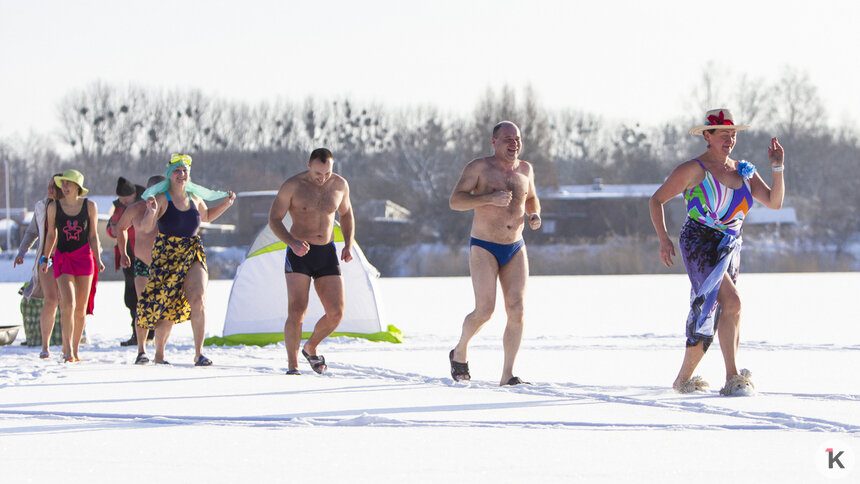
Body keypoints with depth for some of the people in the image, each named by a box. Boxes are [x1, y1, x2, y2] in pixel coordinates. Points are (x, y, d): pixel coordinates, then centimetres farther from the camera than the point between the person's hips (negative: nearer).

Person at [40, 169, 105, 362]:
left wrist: (98, 259, 1)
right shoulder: (54, 207, 3)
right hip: (63, 259, -1)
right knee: (68, 304, -17)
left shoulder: (90, 206, 3)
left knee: (81, 307, 4)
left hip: (84, 257, 1)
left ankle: (75, 350, 14)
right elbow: (51, 234, 13)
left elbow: (93, 235, 8)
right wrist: (45, 258, 13)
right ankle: (68, 350, -18)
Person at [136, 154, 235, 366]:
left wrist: (225, 204, 21)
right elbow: (146, 228, -16)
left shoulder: (195, 198, 11)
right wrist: (151, 212, -35)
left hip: (193, 255, 3)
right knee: (167, 308, -2)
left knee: (198, 300, -17)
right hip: (167, 255, -3)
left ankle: (199, 353, -13)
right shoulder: (161, 199, -6)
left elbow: (206, 216, 32)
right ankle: (159, 353, 19)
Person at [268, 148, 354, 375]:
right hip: (299, 254, -4)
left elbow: (346, 213, 19)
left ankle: (311, 348, 24)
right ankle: (292, 365, -7)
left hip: (327, 254, 4)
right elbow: (274, 220, -7)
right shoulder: (292, 186, -10)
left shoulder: (340, 185, 2)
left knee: (336, 313, -4)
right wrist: (292, 242, -24)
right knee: (297, 311, -16)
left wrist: (348, 245, 5)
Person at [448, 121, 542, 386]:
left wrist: (534, 215, 3)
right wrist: (489, 198, -26)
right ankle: (460, 352, 16)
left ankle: (507, 375, -4)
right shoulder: (479, 167, -6)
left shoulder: (525, 170, 9)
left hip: (515, 249, 5)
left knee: (516, 310, -7)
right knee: (484, 310, -13)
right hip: (484, 248, -5)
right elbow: (455, 201, -13)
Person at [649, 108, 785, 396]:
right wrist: (664, 239, -9)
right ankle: (732, 379, -24)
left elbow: (774, 202, 5)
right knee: (731, 302, -23)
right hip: (699, 243, -7)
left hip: (730, 248, 7)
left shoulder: (744, 171, 10)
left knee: (709, 315, 10)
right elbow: (656, 200, -1)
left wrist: (778, 169, -8)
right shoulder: (694, 170, -7)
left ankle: (683, 379, 25)